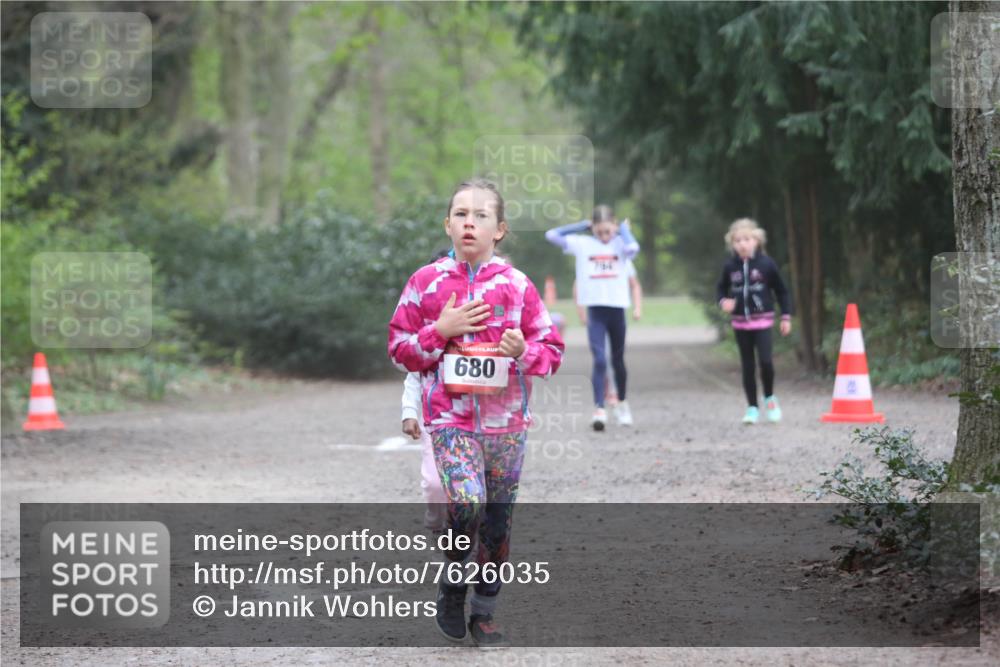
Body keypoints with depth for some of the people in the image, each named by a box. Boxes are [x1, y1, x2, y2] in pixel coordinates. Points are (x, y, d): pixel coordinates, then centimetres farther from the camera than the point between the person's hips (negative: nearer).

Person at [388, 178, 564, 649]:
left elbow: (552, 350, 6)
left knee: (497, 522, 8)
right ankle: (452, 588, 2)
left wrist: (524, 351, -16)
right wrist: (441, 331, -11)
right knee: (467, 504, -22)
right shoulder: (426, 282, 1)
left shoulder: (517, 286, 1)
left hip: (506, 420, 2)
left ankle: (484, 613, 23)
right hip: (450, 418, -2)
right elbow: (399, 348, 5)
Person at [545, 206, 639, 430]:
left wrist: (623, 228, -7)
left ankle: (622, 403, 35)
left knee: (618, 360, 16)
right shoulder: (583, 244, 2)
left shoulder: (619, 243, 0)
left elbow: (632, 247, -24)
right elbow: (551, 235, -2)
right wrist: (583, 225, 2)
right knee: (599, 361, -13)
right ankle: (599, 410, -16)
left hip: (617, 308, 1)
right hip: (595, 310, -1)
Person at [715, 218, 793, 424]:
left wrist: (786, 317, 1)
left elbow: (781, 291, 2)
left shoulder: (766, 264, -7)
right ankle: (752, 407, 14)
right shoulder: (730, 266, -1)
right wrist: (723, 301, -8)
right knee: (747, 366, 6)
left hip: (762, 321, -3)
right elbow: (721, 288, 14)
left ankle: (769, 398, 8)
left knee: (765, 361, -16)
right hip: (740, 323, 3)